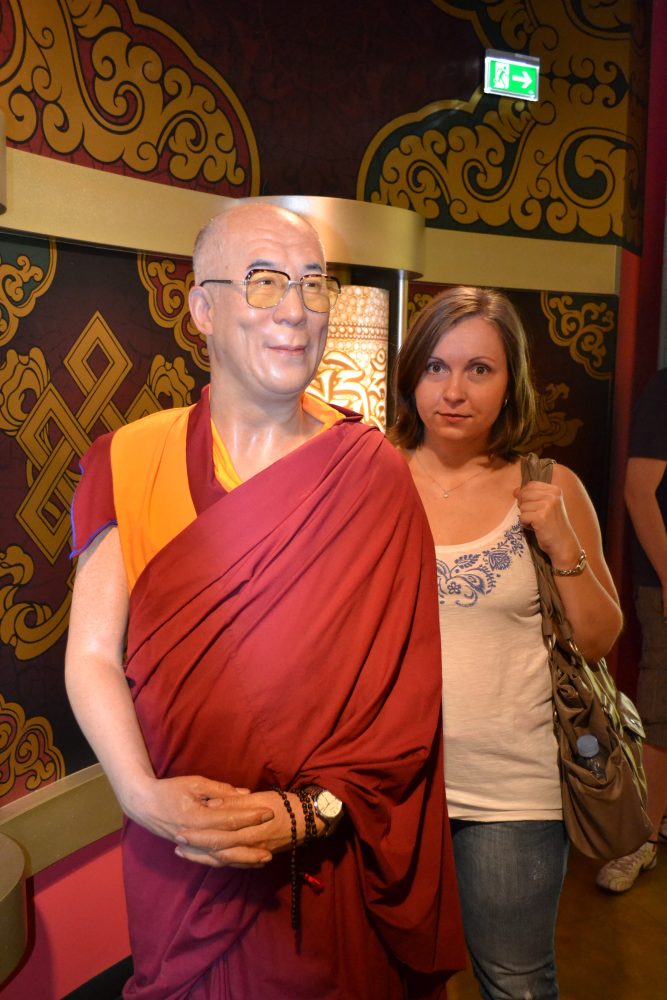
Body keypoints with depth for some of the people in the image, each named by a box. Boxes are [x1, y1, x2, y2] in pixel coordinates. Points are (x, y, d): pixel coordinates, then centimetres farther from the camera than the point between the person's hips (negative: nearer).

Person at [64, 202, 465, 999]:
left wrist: (312, 809, -18)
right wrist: (144, 795, -19)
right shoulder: (133, 460, -6)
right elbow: (91, 656, -7)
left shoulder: (371, 473, -8)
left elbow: (404, 680, -10)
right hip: (176, 857, 1)